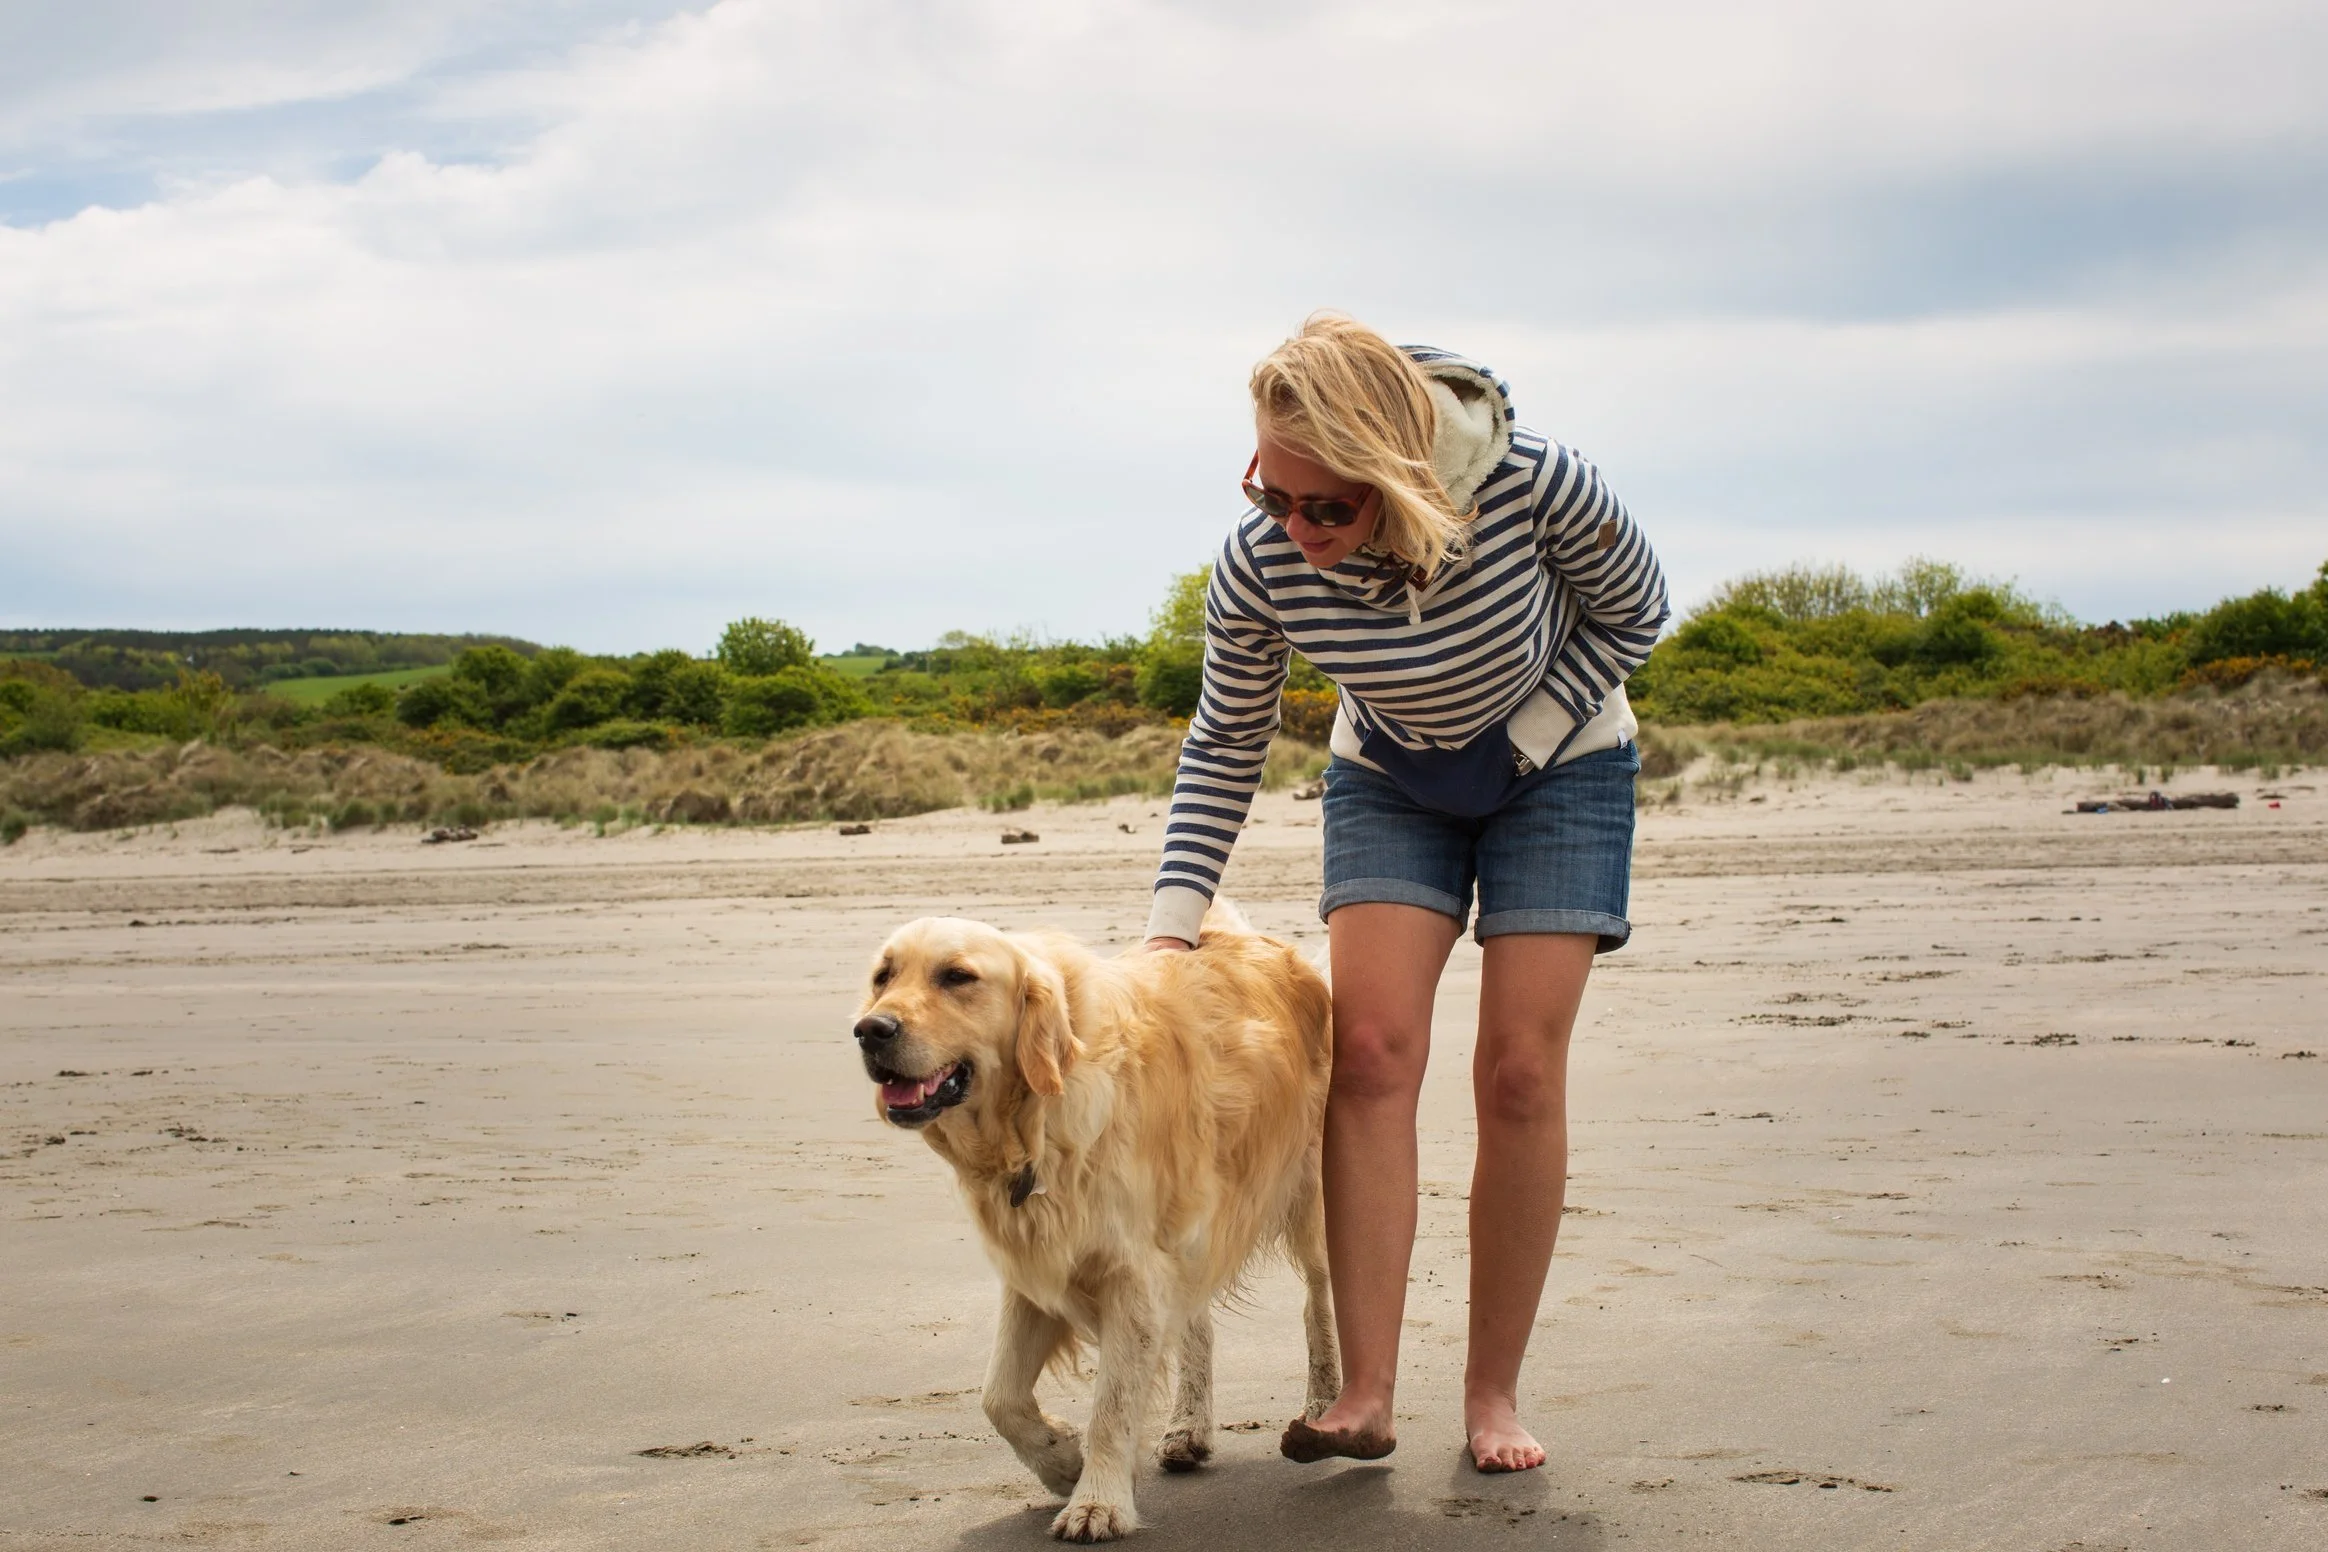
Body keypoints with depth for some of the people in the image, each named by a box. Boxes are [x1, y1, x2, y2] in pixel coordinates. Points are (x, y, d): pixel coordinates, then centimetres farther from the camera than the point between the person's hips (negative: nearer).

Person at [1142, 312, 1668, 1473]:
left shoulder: (1535, 484, -32)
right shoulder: (1257, 563, -25)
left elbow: (1635, 611, -11)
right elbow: (1223, 750, -9)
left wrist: (1525, 736, -18)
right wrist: (1172, 926, -15)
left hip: (1555, 769, -1)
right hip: (1389, 782, 2)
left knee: (1520, 1072, -10)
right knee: (1372, 1048, -15)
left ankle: (1494, 1391, 0)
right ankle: (1366, 1396, -15)